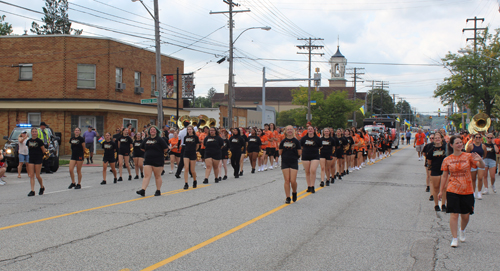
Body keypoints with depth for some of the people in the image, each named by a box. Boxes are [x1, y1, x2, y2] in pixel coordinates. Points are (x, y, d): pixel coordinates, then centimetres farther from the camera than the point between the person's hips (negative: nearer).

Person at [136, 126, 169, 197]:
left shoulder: (159, 139, -5)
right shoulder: (146, 140, 10)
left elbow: (166, 148, -5)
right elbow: (142, 148, 23)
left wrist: (160, 153, 7)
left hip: (158, 161, -4)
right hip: (148, 160, 4)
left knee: (157, 176, 4)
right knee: (147, 175, -4)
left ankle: (158, 191, 14)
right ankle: (143, 190, -12)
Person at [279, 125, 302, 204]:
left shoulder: (296, 141, 0)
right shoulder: (283, 141, 5)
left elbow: (299, 153, 1)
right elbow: (280, 153, 7)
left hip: (294, 163, -1)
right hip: (285, 162, 2)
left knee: (293, 180, -8)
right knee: (287, 180, -1)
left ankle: (294, 193, 22)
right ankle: (288, 197, 6)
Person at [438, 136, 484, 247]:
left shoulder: (468, 156, 0)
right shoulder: (447, 160, 2)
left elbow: (482, 166, -9)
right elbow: (444, 176, 9)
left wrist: (480, 160, -32)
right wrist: (441, 191, 11)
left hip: (467, 191, 1)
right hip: (452, 191, -1)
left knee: (465, 215, 9)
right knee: (454, 214, -7)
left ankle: (462, 230, 40)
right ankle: (454, 238, 2)